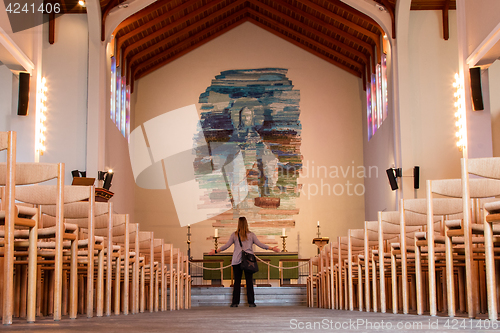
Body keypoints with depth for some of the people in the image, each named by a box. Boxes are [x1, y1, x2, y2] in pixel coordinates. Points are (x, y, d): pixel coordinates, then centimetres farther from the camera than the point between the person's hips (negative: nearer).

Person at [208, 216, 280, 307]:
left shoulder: (234, 235, 3)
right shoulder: (251, 235, 3)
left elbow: (226, 245, 4)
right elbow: (260, 244, 2)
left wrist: (216, 251, 13)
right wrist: (272, 248, 10)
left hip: (236, 261, 0)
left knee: (237, 281, 4)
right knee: (249, 282, 1)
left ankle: (235, 302, 6)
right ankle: (251, 302, 1)